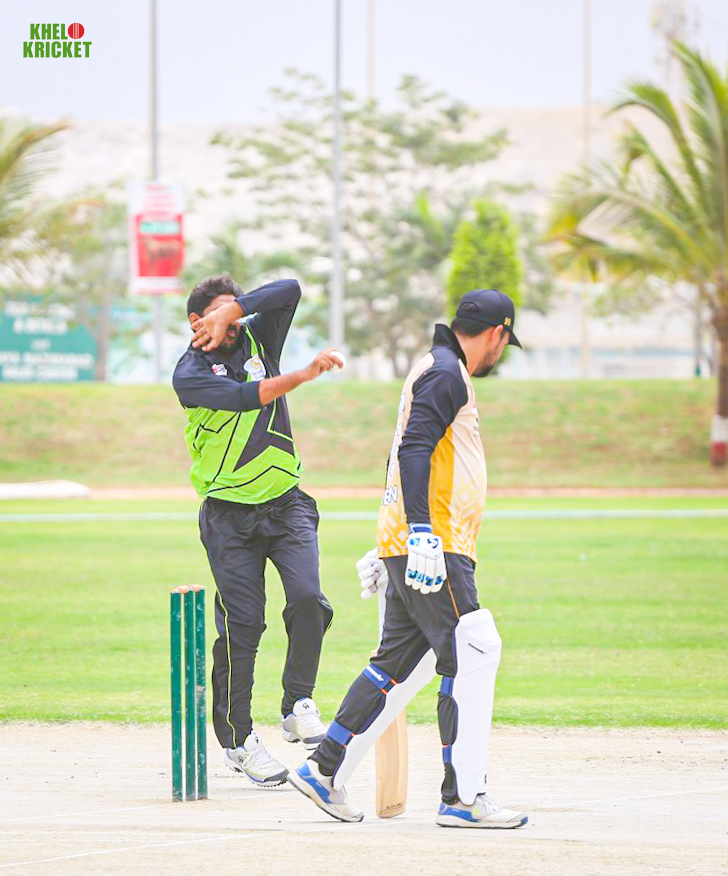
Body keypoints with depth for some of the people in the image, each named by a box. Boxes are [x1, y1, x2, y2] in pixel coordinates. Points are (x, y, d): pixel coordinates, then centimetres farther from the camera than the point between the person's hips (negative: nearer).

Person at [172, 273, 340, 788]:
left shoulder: (258, 340, 6)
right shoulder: (190, 375, -7)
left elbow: (289, 291, -9)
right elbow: (245, 397, -24)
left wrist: (233, 309, -17)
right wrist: (305, 375, -33)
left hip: (286, 503, 3)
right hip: (230, 514, -3)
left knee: (308, 599, -17)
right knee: (242, 623, -5)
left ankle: (298, 708, -2)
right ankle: (238, 738, 6)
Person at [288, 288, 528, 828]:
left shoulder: (441, 372, 25)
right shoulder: (446, 373, -8)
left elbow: (407, 456, 28)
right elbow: (414, 450, -20)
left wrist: (387, 549, 29)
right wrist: (420, 534, -29)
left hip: (410, 546, 10)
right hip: (433, 548, -10)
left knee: (401, 662, 12)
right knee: (473, 653, -12)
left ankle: (325, 770, 15)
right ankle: (463, 798, -15)